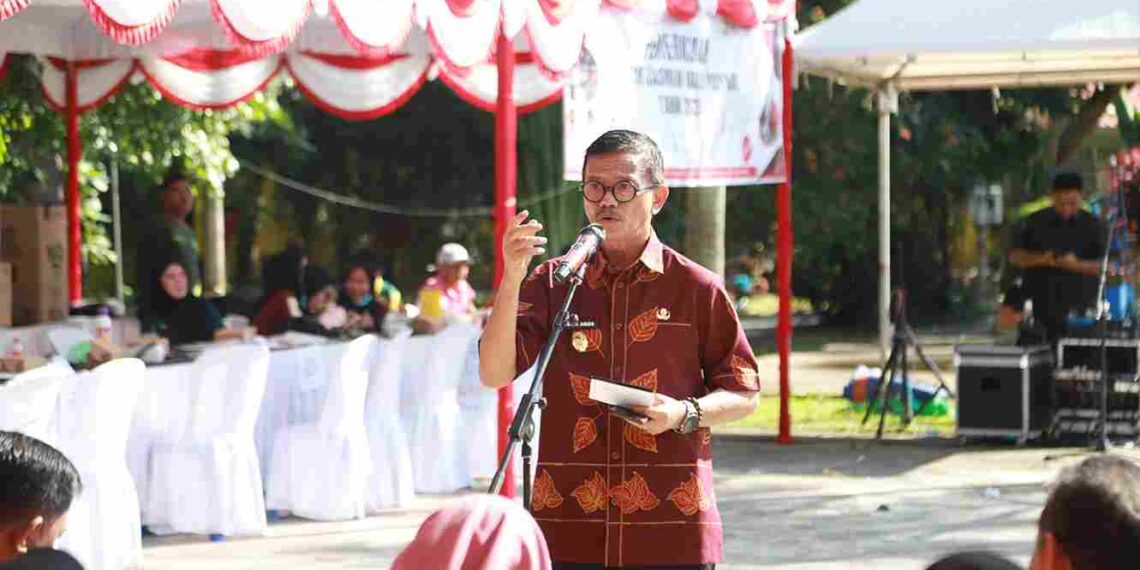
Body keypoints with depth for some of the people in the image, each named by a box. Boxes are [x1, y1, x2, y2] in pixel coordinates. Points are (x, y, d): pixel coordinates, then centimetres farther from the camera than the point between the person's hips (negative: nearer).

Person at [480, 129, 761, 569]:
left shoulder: (696, 288, 4)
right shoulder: (552, 282, 9)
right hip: (568, 529, 1)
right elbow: (494, 374, -3)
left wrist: (685, 414, -11)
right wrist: (512, 276, -14)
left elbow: (745, 395, 9)